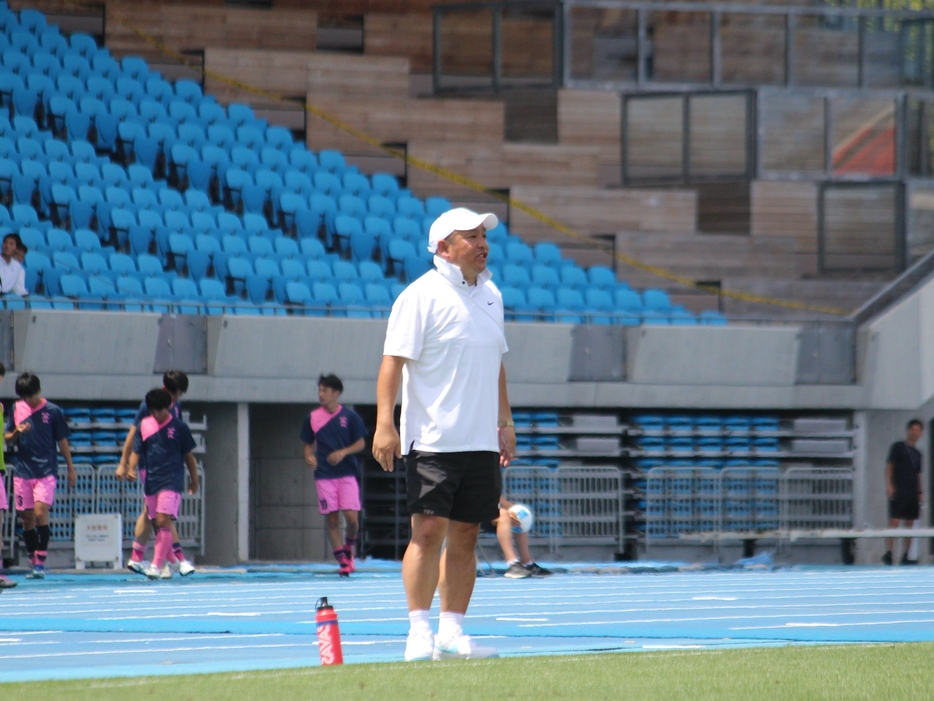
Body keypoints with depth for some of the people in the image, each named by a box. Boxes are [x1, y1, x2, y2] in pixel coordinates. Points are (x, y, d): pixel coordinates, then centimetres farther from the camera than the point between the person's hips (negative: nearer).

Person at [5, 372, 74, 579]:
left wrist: (71, 469, 8)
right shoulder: (17, 409, 6)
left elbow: (62, 441, 5)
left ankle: (41, 563, -13)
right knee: (27, 518, 5)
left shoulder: (52, 411, -2)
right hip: (22, 472, 4)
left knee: (40, 513, -16)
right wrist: (16, 432, -9)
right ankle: (34, 563, 14)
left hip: (46, 471, -4)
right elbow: (6, 437, 13)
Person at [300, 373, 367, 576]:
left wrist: (343, 452, -13)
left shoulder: (350, 417, 0)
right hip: (324, 476, 1)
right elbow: (308, 444, 14)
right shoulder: (312, 418, 6)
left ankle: (348, 551, 19)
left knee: (352, 518, -8)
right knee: (332, 520, -3)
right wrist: (309, 457, -8)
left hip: (347, 474, -1)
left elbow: (361, 443, 4)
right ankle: (343, 562, 3)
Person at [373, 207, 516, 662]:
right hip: (433, 438, -7)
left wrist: (505, 422, 22)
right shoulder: (422, 296, -7)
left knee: (465, 536, 6)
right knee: (429, 529, -11)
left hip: (481, 439, 7)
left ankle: (452, 633, 10)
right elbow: (394, 360, -11)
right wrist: (385, 423, -19)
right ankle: (419, 633, -9)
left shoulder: (490, 296, 15)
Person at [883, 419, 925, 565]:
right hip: (899, 491, -6)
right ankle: (888, 553, -16)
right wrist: (889, 485, -13)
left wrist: (920, 492, 12)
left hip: (913, 493, 6)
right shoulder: (898, 447, 2)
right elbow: (889, 466, -3)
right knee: (894, 521, -13)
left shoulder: (917, 453, 19)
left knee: (910, 523, 3)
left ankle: (905, 556, 5)